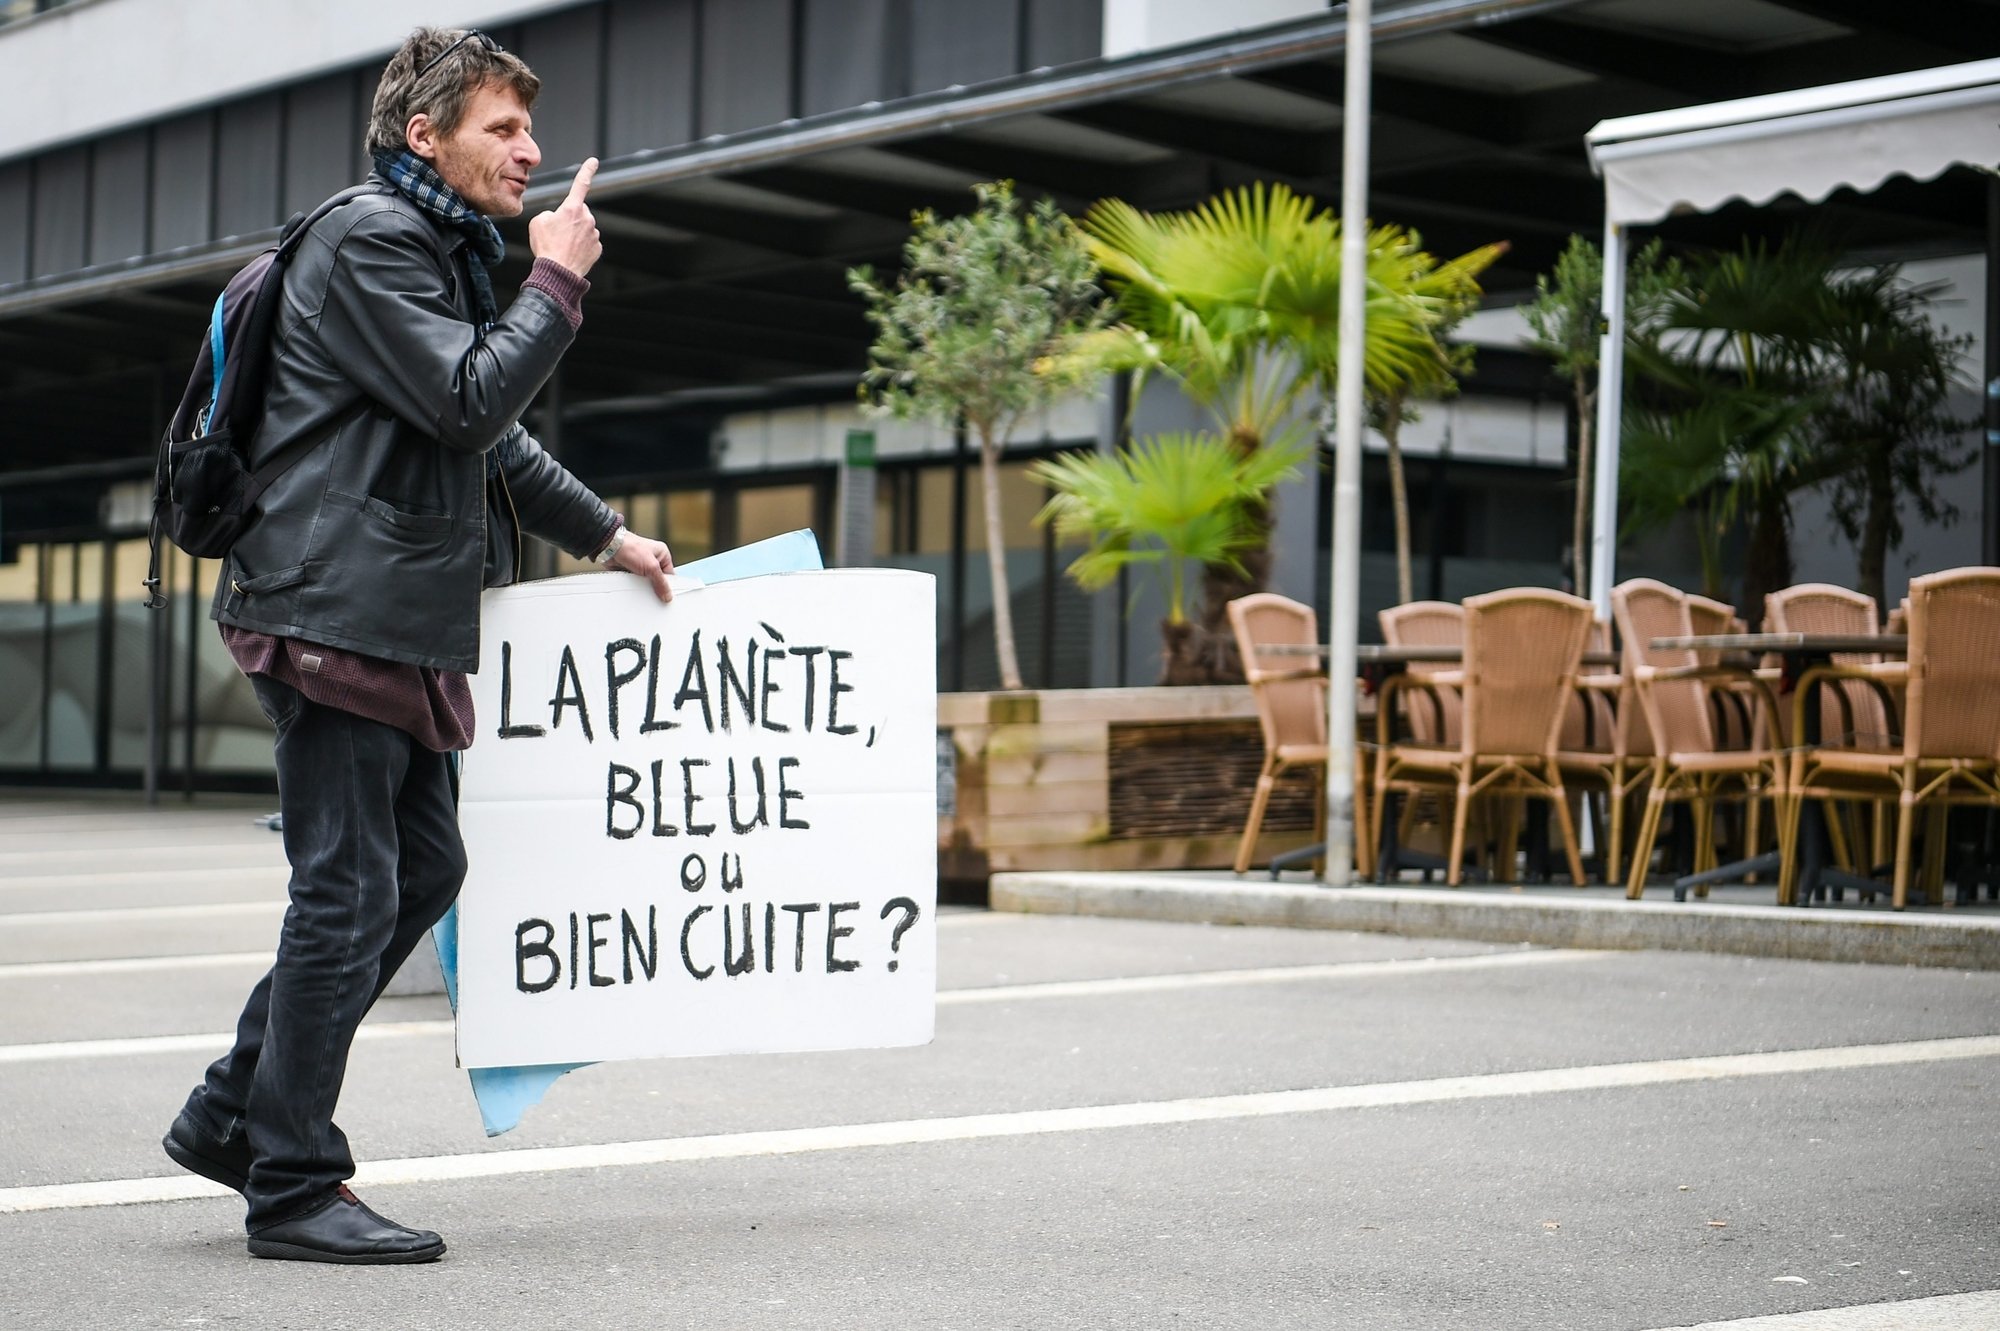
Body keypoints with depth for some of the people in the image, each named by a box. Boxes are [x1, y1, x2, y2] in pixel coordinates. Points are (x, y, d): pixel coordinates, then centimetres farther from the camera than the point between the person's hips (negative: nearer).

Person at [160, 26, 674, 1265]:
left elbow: (493, 440, 31)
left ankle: (234, 1114, 19)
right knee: (349, 890, -8)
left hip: (401, 620, 10)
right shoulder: (370, 239, -10)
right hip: (336, 607, -10)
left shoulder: (445, 248, 23)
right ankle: (292, 1187, 0)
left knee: (423, 869, 12)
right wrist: (559, 282, -9)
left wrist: (605, 535, 28)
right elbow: (469, 402, -19)